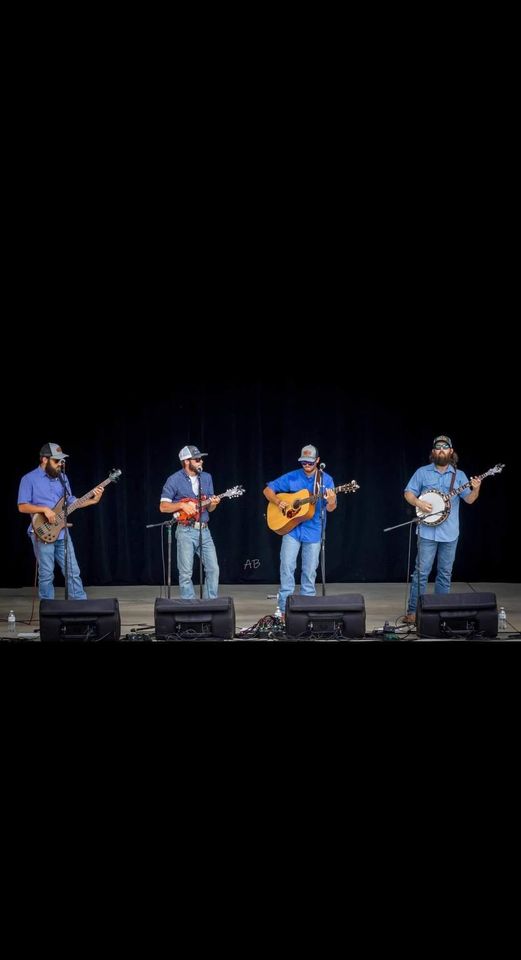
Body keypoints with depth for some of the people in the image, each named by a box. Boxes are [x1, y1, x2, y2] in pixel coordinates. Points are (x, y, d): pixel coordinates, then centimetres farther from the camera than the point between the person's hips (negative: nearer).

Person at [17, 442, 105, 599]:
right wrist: (45, 509, -21)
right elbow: (22, 506, -11)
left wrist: (93, 500, 3)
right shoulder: (29, 479, -6)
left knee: (73, 572, 5)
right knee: (46, 575, 1)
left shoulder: (62, 477, 12)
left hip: (62, 533, 5)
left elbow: (70, 502, 14)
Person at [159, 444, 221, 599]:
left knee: (213, 569, 0)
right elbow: (163, 507, -4)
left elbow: (209, 509, 14)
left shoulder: (207, 477, 11)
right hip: (185, 531, -5)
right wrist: (182, 505, -17)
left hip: (204, 530, 5)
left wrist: (213, 503, -9)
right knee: (186, 573, -3)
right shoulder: (174, 480, -5)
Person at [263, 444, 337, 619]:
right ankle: (284, 607, 0)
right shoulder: (291, 477, 1)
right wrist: (278, 501, -12)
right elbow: (267, 490, 6)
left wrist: (331, 502, -27)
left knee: (309, 572, 6)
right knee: (287, 566, -7)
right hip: (291, 527, 0)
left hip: (313, 530, 0)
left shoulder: (326, 480, 0)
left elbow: (330, 509, -4)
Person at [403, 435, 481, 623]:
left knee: (445, 573, 9)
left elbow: (469, 499, 1)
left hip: (450, 533, 3)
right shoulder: (422, 472, 3)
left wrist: (475, 489, -19)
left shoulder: (459, 475, 8)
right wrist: (418, 503, -16)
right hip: (428, 530, -2)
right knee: (421, 572, -4)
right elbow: (408, 493, 3)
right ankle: (413, 611, 1)